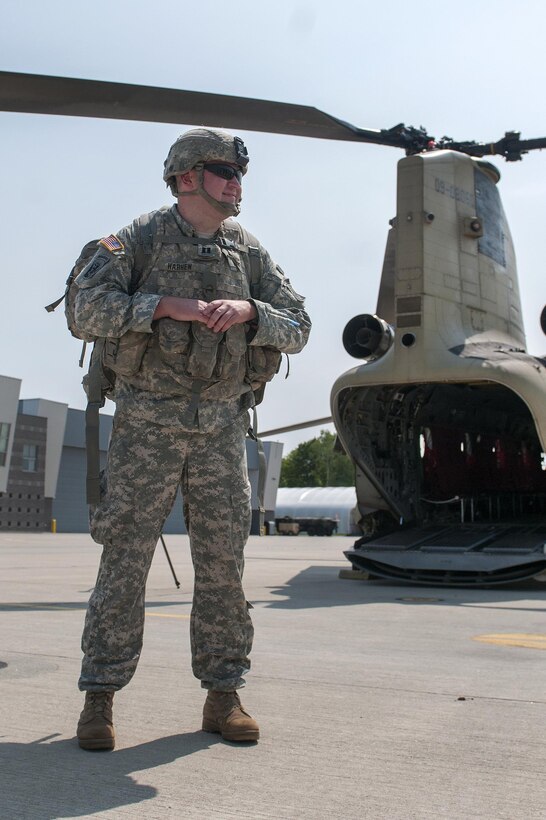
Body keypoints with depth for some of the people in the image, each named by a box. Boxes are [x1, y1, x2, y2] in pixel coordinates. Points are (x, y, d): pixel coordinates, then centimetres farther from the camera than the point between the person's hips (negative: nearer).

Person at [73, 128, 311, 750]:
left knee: (223, 559, 4)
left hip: (221, 425, 3)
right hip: (148, 422, -3)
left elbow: (297, 328, 6)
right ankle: (99, 698, 8)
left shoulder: (251, 254, 11)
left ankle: (222, 695, 14)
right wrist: (167, 305, -20)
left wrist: (249, 310, -13)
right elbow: (88, 308, -11)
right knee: (125, 558, -2)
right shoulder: (141, 240, 1)